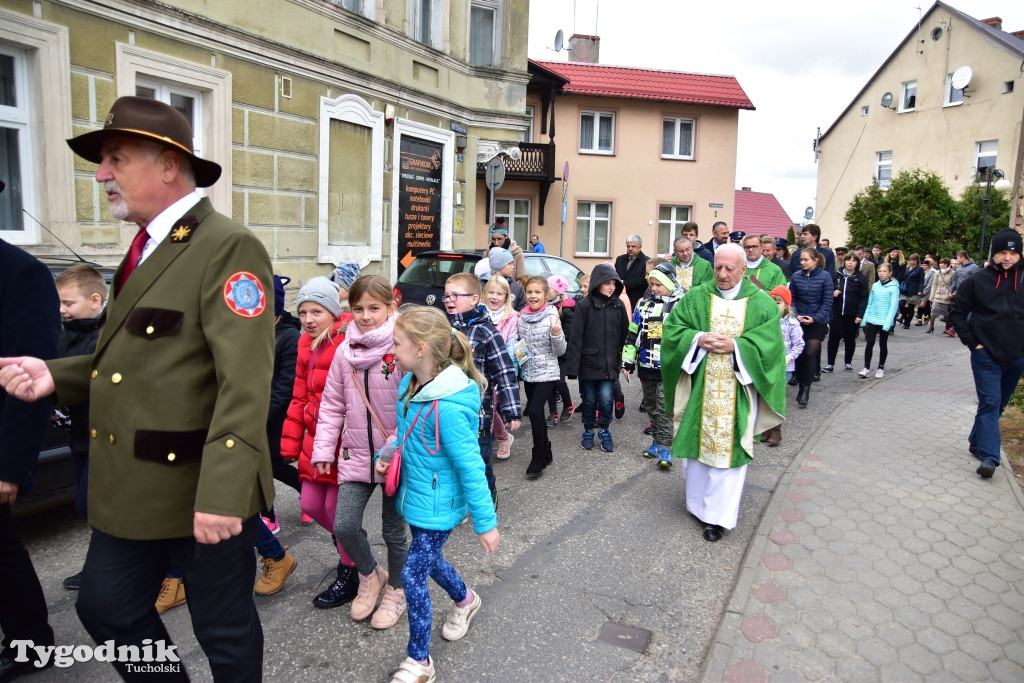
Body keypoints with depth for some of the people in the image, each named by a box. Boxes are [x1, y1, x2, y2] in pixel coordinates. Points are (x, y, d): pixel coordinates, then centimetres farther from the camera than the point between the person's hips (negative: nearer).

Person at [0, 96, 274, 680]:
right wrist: (58, 375, 1)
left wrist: (222, 492, -29)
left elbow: (245, 381, -25)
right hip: (130, 488, 9)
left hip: (201, 490, -8)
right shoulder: (146, 247, 14)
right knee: (106, 609, 20)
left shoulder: (228, 248, -16)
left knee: (224, 630, 11)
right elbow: (140, 359, 16)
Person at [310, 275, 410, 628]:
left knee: (393, 530, 11)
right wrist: (323, 449, 5)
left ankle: (395, 589, 37)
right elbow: (332, 405, 7)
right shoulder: (345, 351, 1)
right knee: (344, 526, -1)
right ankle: (370, 575, 30)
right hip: (355, 454, 4)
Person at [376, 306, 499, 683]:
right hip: (417, 497, 9)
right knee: (429, 560, 26)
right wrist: (388, 454, -4)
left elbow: (470, 467, -25)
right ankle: (465, 600, 56)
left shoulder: (447, 405, -31)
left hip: (437, 507, -9)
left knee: (413, 575, 1)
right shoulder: (410, 383, -5)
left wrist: (485, 522, -18)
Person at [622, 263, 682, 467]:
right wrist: (627, 362, 11)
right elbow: (632, 335, 12)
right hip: (646, 367, 6)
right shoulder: (644, 304, 9)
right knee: (651, 406, 15)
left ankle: (665, 447, 3)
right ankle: (657, 440, 29)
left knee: (664, 408, -4)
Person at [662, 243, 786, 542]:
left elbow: (770, 343, -6)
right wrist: (698, 338, -16)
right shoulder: (696, 297, 4)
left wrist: (735, 345, -18)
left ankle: (717, 514, 10)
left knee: (728, 449, 1)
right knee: (698, 442, 10)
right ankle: (698, 500, 30)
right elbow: (672, 328, 0)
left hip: (737, 394, -1)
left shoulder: (761, 303, 0)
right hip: (699, 389, 2)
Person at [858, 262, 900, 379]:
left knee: (883, 344, 9)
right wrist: (865, 318, 6)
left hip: (885, 321, -3)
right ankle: (866, 368, 2)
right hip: (872, 320, 3)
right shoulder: (875, 286, 5)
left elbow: (893, 306, -11)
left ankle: (881, 368, 20)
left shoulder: (894, 288, -8)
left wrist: (888, 323, -17)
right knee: (869, 343, -1)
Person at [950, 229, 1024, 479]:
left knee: (998, 405, 15)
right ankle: (989, 456, -9)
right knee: (989, 403, -8)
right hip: (986, 355, -3)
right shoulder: (977, 281, -5)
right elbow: (958, 312, 1)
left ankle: (977, 441, 32)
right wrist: (972, 342, -4)